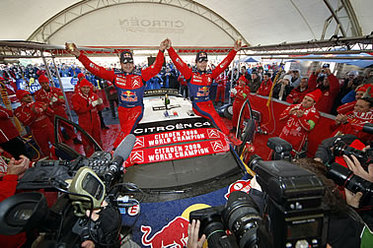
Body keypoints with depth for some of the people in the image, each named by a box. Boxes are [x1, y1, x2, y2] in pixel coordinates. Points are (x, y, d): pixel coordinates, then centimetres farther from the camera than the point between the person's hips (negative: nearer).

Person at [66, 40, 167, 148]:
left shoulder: (141, 76, 4)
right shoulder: (115, 76, 6)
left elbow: (156, 67, 0)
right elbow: (96, 69, 5)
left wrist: (161, 51, -9)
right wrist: (79, 55, -1)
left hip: (137, 109, -2)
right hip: (122, 109, 3)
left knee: (127, 129, -22)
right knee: (126, 131, 6)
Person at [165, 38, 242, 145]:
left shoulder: (210, 75, 12)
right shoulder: (190, 74, 3)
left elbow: (224, 64, 10)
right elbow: (178, 62, -3)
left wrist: (234, 51, 7)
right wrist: (170, 48, -8)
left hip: (208, 103, 6)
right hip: (197, 105, -6)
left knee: (213, 116, -14)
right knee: (213, 115, -22)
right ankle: (229, 136, -18)